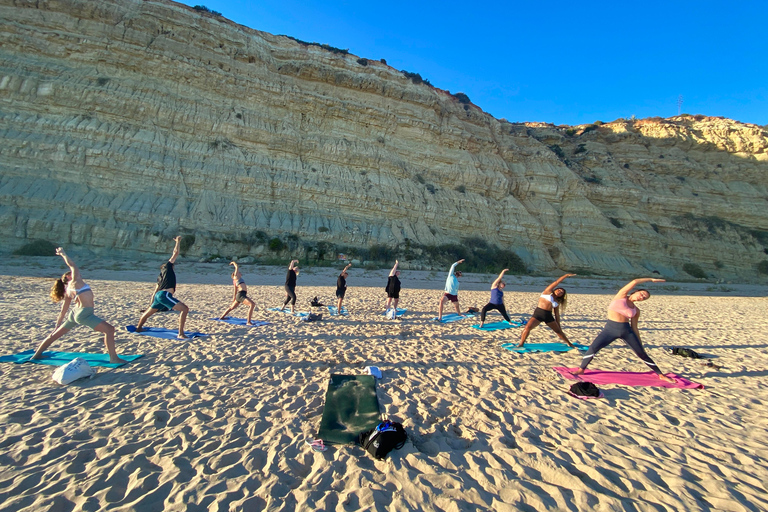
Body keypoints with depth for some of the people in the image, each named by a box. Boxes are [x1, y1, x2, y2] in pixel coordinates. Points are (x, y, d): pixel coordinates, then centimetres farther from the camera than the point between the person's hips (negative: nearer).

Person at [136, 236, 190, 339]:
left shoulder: (161, 276, 28)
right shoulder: (167, 267, 11)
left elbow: (155, 291, 29)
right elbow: (175, 253, 6)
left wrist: (151, 304, 35)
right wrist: (177, 242, 18)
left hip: (158, 295, 10)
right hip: (165, 294, -9)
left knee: (148, 313, 32)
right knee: (185, 309, -18)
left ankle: (138, 328, 58)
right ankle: (180, 334, -25)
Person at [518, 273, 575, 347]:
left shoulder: (557, 302, 17)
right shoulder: (548, 291, 6)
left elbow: (557, 315, 20)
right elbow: (557, 282, 3)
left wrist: (558, 325, 16)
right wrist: (566, 275, 8)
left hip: (548, 315, 5)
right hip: (538, 313, -5)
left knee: (558, 331, 19)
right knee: (528, 327, -22)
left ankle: (569, 343, 43)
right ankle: (521, 344, -13)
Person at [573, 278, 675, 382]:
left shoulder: (636, 311, 11)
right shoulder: (621, 295, 3)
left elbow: (634, 328, 13)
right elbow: (634, 282, -6)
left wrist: (640, 345, 12)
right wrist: (651, 279, 6)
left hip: (627, 331, 4)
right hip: (610, 329, -4)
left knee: (642, 354, 9)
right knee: (593, 348, -16)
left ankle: (661, 375, 33)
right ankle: (581, 369, -1)